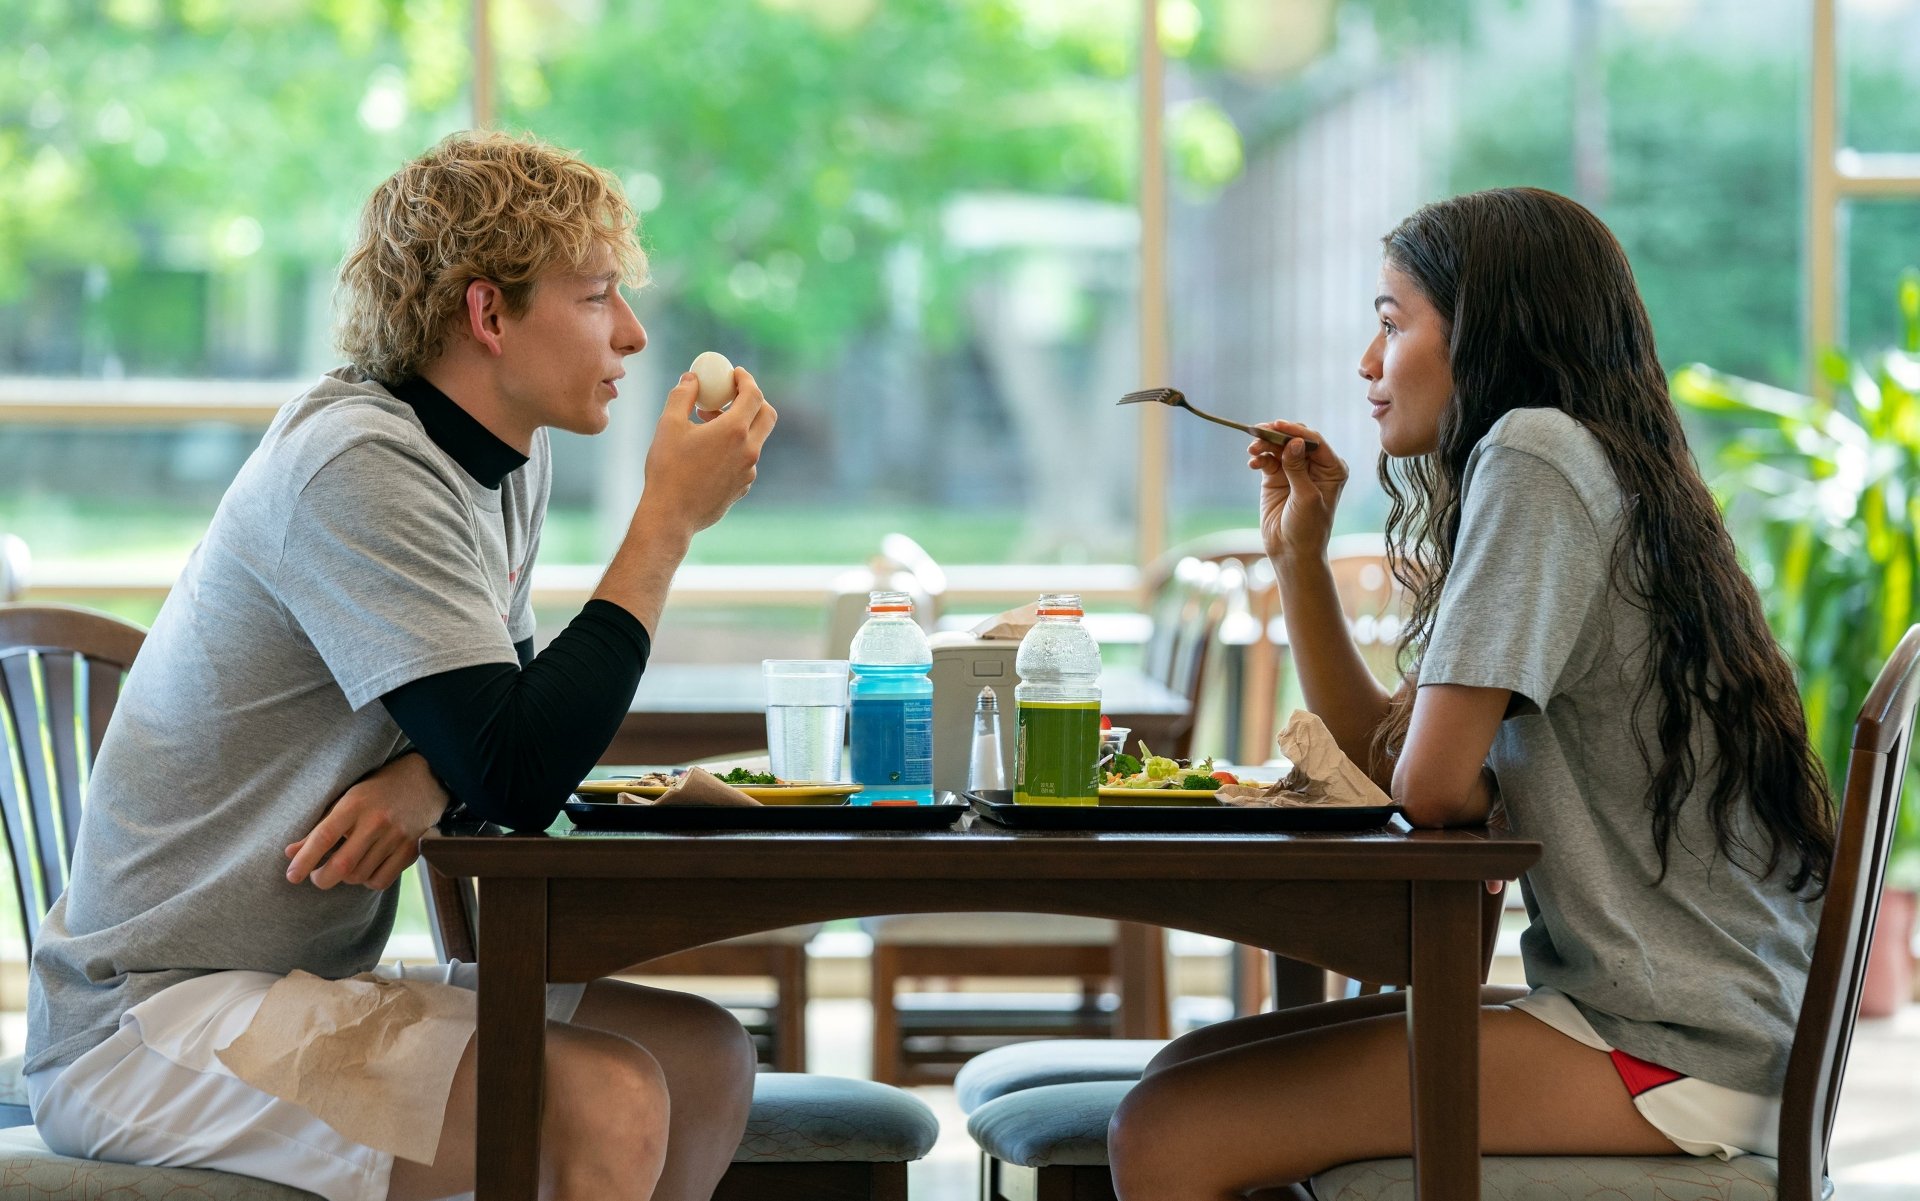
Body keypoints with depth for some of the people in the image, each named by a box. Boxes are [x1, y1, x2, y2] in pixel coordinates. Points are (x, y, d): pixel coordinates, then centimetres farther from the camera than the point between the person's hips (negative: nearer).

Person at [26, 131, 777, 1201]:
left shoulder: (512, 459, 9)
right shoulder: (357, 468, -20)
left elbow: (510, 721, 16)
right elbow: (518, 777, -25)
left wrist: (425, 777, -9)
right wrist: (670, 519, -18)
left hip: (306, 984, 9)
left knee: (708, 1059, 3)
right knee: (609, 1101, -24)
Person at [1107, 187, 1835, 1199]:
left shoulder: (1536, 451, -13)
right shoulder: (1557, 468, 18)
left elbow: (1432, 785, -18)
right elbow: (1379, 754, 21)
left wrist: (1483, 796, 4)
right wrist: (1298, 548, 15)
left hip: (1668, 1051, -10)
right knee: (1188, 1072, 13)